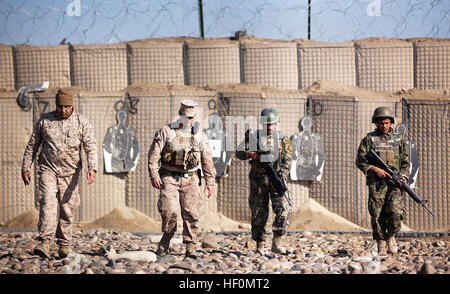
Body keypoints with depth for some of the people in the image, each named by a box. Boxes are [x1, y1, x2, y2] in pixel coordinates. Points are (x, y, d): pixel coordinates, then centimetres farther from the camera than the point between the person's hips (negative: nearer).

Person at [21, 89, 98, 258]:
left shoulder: (81, 122, 1)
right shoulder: (44, 120, 4)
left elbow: (91, 147, -7)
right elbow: (32, 146, 12)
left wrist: (92, 168, -22)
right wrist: (25, 168, 9)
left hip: (70, 173, 1)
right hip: (48, 170, -1)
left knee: (67, 209, 3)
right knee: (47, 203, -19)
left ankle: (65, 246, 14)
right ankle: (45, 243, -26)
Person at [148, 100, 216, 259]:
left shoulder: (199, 135, 10)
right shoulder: (166, 132, 2)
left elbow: (207, 160, 12)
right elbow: (154, 154, -1)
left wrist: (210, 182, 8)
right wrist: (154, 175, -11)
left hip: (190, 179, 2)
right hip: (169, 178, -2)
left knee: (191, 213, -6)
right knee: (168, 210, -15)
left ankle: (190, 247, 0)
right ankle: (166, 240, 6)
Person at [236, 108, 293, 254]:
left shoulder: (283, 139, 5)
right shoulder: (253, 136, 7)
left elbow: (287, 161, -2)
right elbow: (239, 153, 3)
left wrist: (281, 177, -17)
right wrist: (250, 154, -19)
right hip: (258, 180, 0)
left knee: (284, 210, -15)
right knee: (259, 214, 1)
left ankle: (276, 242, -8)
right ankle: (260, 246, 11)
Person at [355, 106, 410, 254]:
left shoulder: (398, 140, 13)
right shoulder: (369, 139, 7)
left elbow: (406, 162, 15)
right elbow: (360, 161, 3)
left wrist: (403, 176, -3)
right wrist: (375, 169, -11)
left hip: (394, 183, 1)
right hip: (376, 184, -1)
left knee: (396, 213, -15)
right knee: (377, 216, -3)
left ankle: (390, 236, 11)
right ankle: (381, 246, 8)